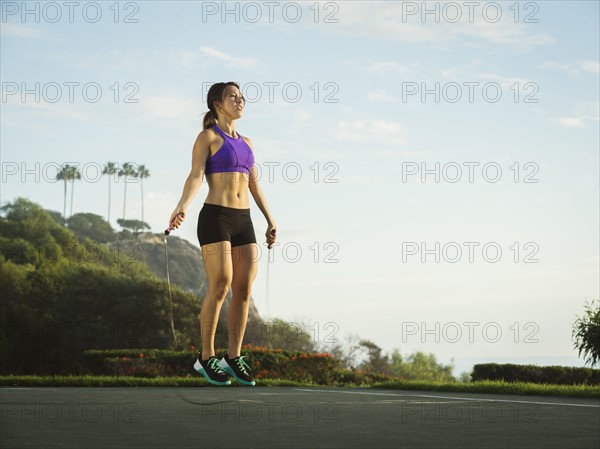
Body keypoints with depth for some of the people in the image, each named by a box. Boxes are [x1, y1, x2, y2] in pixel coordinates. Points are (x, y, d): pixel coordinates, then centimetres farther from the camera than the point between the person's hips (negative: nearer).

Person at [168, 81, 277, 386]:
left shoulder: (246, 142, 19)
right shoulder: (207, 137, -1)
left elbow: (254, 186, 21)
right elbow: (195, 177, -13)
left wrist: (270, 221, 17)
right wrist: (182, 207, -30)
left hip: (242, 222, 6)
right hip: (215, 218, -6)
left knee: (244, 290, 0)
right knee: (220, 288, -12)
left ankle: (233, 357, 9)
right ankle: (206, 358, 0)